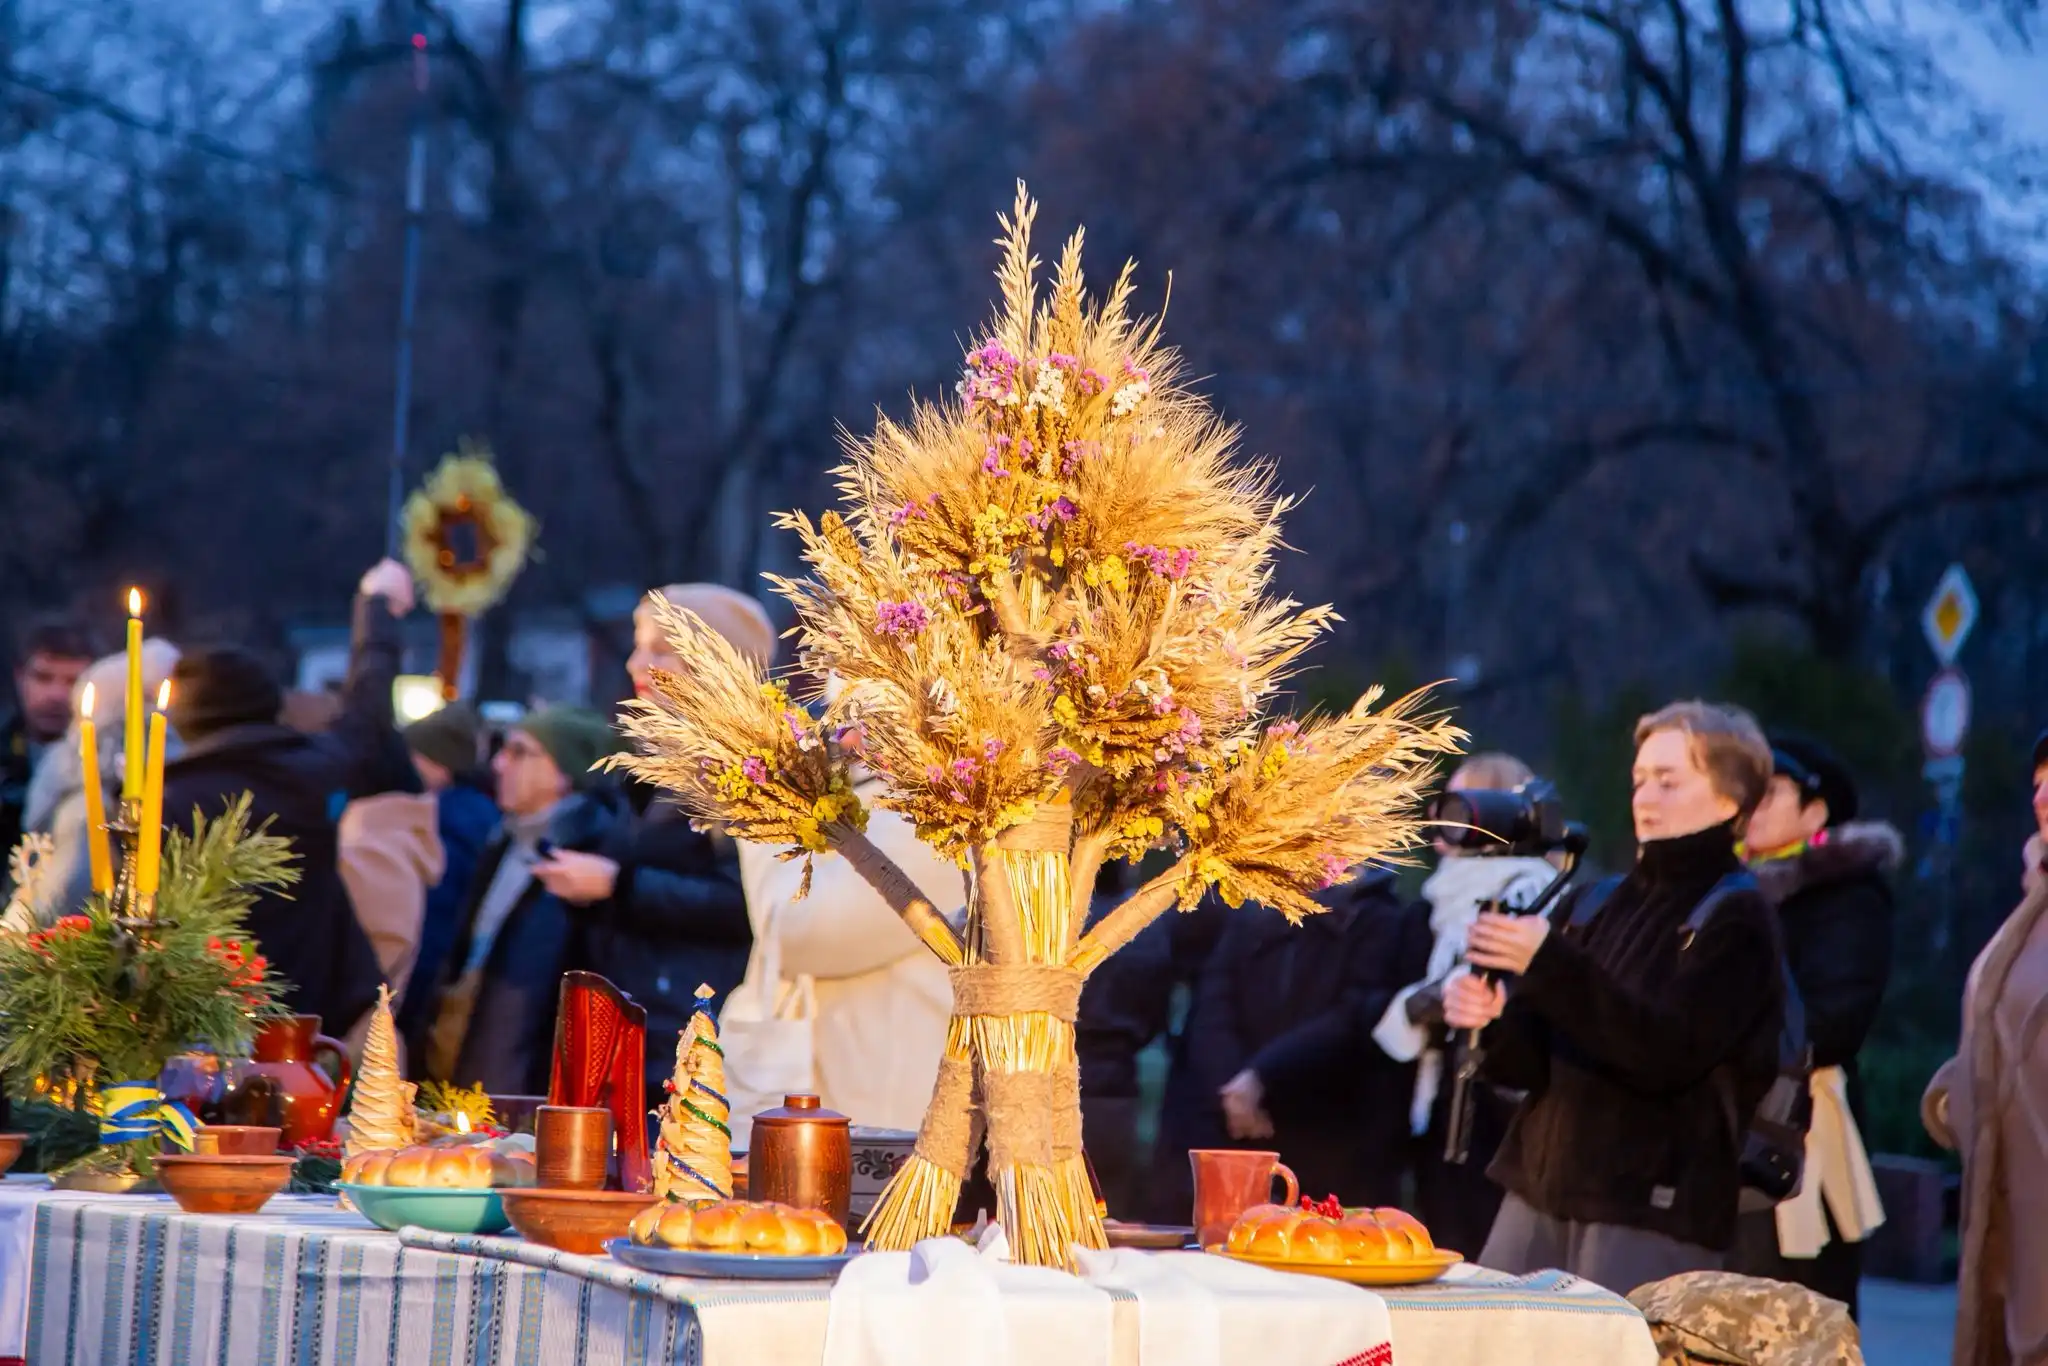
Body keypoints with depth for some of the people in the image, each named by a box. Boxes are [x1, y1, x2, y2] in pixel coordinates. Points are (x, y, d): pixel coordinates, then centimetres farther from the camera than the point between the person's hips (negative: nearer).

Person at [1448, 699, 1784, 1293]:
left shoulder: (1735, 920, -5)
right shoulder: (1601, 903, 14)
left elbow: (1668, 1056, -19)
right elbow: (1538, 1060, 13)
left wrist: (1549, 964, -24)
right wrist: (1492, 1022, -9)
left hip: (1655, 1215, -6)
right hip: (1539, 1193, 7)